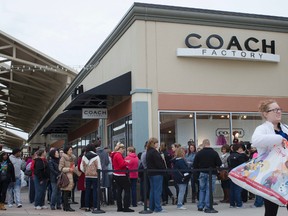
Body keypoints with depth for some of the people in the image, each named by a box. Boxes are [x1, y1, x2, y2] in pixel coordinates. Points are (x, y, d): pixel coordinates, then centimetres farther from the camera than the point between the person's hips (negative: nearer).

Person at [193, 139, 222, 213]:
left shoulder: (199, 153, -4)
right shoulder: (214, 153, -9)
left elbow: (195, 165, -2)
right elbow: (219, 164, -9)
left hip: (202, 173, 2)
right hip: (211, 173, -2)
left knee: (202, 189, 15)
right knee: (209, 190, 1)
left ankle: (200, 206, 17)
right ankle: (207, 207, -1)